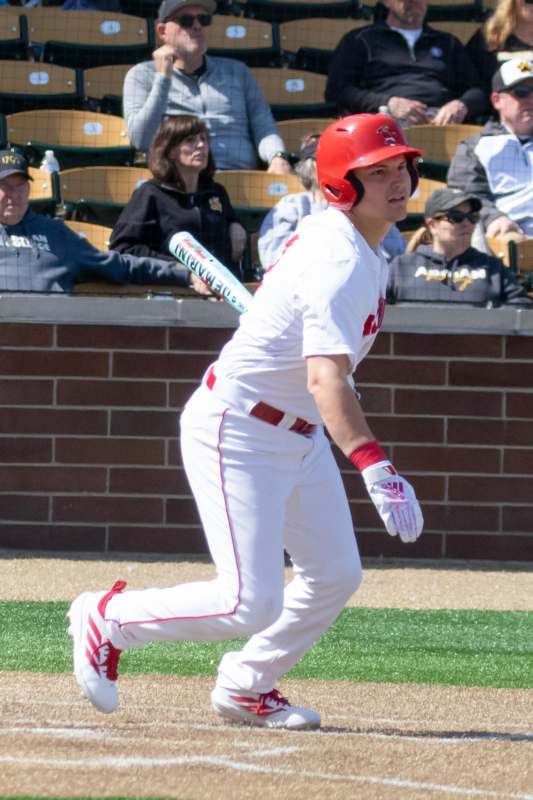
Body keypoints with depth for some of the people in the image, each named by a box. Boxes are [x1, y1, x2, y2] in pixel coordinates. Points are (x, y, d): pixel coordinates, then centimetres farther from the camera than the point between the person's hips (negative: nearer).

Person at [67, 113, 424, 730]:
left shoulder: (332, 230, 3)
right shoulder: (341, 264, -28)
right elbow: (326, 380, -39)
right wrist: (376, 470, -49)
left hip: (298, 436, 10)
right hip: (236, 432, -10)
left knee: (335, 576, 9)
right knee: (252, 603, -14)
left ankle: (244, 688, 26)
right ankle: (109, 619, 6)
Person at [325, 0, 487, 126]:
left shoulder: (449, 43, 33)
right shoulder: (360, 40, 23)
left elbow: (477, 91, 23)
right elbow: (336, 92, 9)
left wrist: (461, 106, -4)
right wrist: (388, 104, -8)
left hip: (440, 118, 2)